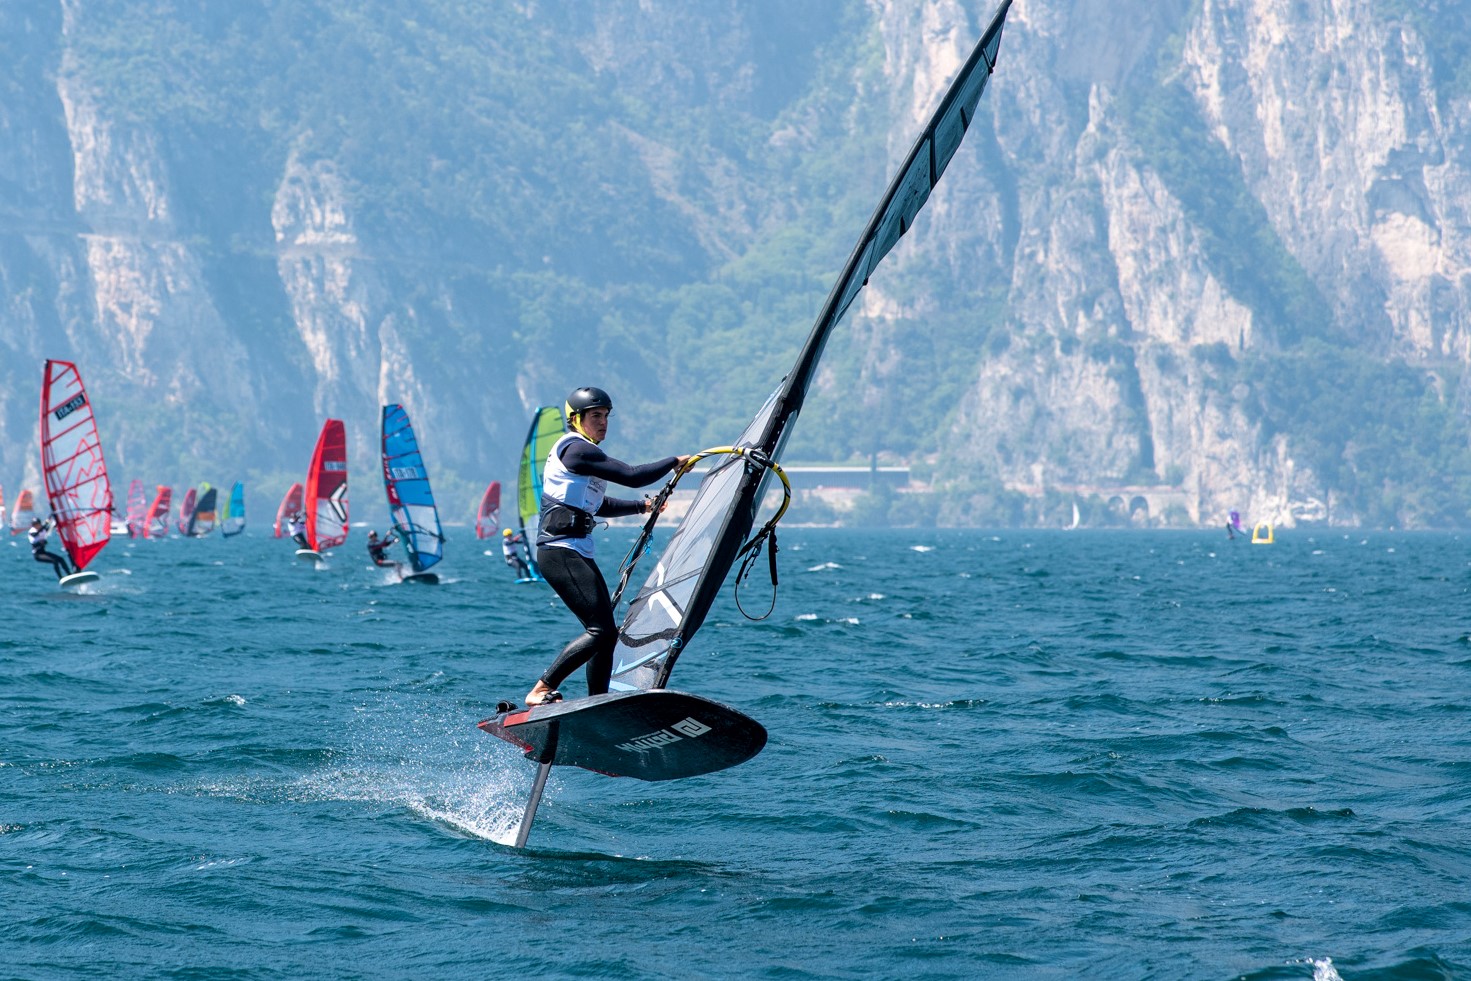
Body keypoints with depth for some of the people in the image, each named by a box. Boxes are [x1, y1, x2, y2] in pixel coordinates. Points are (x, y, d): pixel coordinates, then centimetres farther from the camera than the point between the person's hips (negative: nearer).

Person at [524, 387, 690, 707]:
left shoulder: (582, 454, 23)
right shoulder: (575, 449, -11)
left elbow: (598, 505, 36)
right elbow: (632, 476, -16)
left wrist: (642, 506, 29)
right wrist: (674, 462, -3)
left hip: (578, 554, 11)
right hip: (560, 552, -11)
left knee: (607, 633, 7)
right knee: (600, 630, -18)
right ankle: (541, 691, -19)